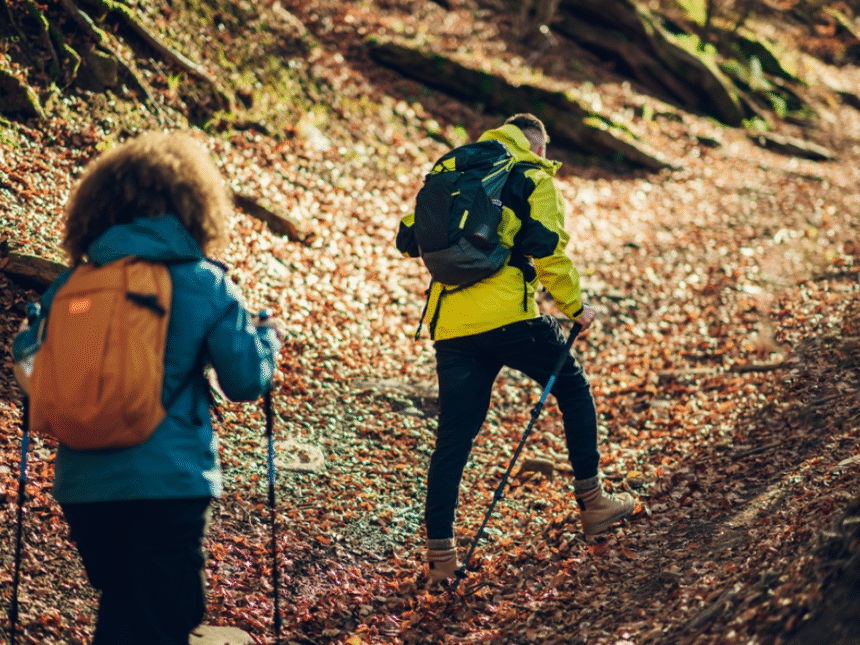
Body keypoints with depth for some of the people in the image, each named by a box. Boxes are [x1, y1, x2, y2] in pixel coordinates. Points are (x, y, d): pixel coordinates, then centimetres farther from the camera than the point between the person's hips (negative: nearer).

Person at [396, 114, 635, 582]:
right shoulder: (534, 176, 6)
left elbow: (409, 239, 18)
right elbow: (546, 249, -7)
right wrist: (575, 307, 4)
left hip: (449, 324, 5)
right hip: (508, 316, -4)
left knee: (454, 434, 7)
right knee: (573, 389, 18)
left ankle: (439, 551, 3)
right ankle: (591, 502, 21)